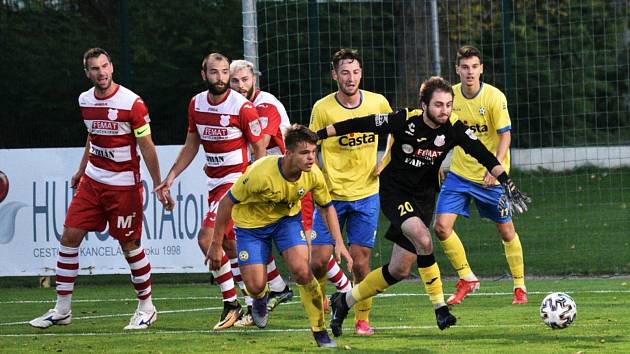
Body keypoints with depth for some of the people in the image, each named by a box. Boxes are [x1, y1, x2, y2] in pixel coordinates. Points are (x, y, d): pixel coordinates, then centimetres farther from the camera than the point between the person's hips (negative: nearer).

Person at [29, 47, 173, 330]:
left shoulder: (132, 103, -14)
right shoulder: (85, 101, 4)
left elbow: (147, 147, -10)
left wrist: (159, 186, -11)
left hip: (124, 185, -6)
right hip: (92, 181, 6)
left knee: (130, 245, 1)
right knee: (69, 237, -1)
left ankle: (146, 307, 20)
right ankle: (62, 310, 6)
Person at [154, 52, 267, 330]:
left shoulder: (243, 107, -14)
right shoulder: (196, 104, 5)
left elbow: (259, 149, -8)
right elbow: (191, 145, 17)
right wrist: (171, 177, 11)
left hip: (238, 179, -7)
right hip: (214, 180, 7)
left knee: (207, 238, -18)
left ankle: (232, 304, -10)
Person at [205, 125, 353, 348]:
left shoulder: (313, 175, -22)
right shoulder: (261, 174, -36)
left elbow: (327, 207, 0)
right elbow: (227, 202, -23)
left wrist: (339, 243, -9)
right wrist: (216, 245, -18)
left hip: (287, 219, 2)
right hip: (251, 223, -2)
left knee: (302, 270, -20)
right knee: (255, 286, -8)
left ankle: (320, 331, -3)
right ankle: (260, 299, 34)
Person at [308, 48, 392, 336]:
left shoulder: (378, 104, -2)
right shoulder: (322, 108, -8)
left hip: (366, 194, 1)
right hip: (331, 194, -1)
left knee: (360, 261, -3)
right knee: (319, 260, -4)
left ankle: (362, 319, 11)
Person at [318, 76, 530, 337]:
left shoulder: (453, 128, -11)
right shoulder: (405, 121, -19)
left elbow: (483, 155, -14)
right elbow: (362, 124, -12)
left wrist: (506, 183, -27)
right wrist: (318, 135, -9)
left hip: (423, 197, 4)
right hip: (394, 191, -4)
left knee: (399, 269, 4)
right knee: (423, 239, -31)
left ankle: (344, 301, 24)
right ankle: (440, 308, -19)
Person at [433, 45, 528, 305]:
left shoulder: (495, 98, -15)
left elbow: (505, 136, -16)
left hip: (490, 176, -3)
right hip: (459, 174, 3)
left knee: (506, 231, 5)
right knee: (441, 227, -10)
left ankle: (520, 286, 22)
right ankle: (467, 279, 7)